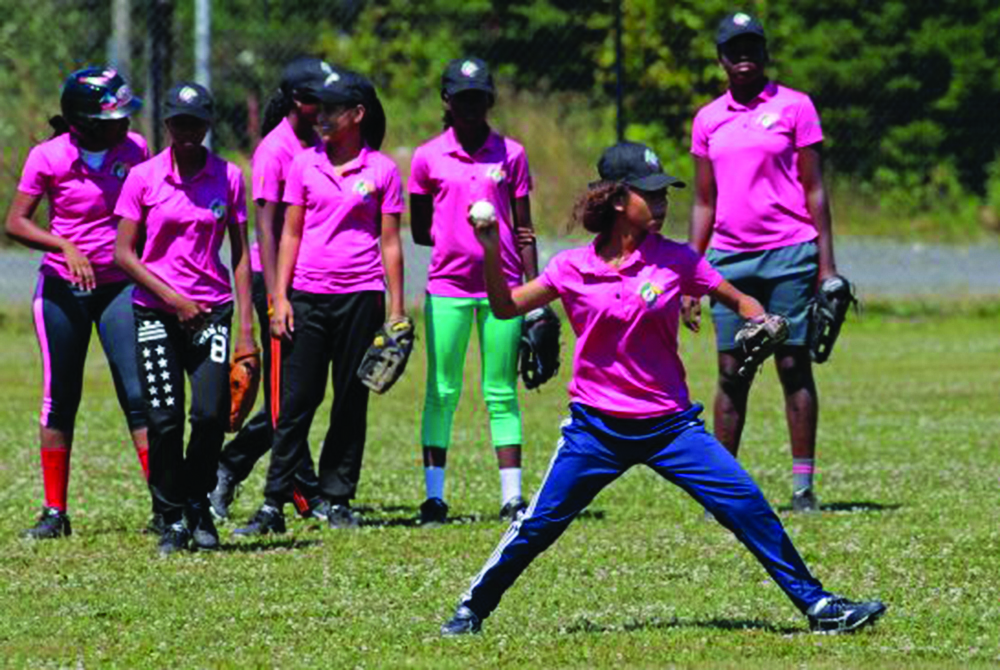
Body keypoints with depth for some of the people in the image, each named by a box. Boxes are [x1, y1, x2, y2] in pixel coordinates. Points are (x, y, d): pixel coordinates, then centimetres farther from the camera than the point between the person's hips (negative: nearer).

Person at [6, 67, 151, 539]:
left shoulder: (134, 150, -4)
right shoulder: (49, 158, -12)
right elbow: (16, 222, -10)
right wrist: (66, 247, -23)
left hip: (121, 287, 1)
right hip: (63, 288, -1)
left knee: (139, 395, -9)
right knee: (60, 400, 6)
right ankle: (54, 512, 15)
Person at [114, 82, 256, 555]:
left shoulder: (228, 177, 3)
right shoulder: (143, 178, -1)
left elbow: (240, 254, 7)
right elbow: (123, 253, -1)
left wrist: (246, 327, 1)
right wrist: (173, 298, -11)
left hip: (211, 310, 1)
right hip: (156, 314, -1)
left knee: (211, 413, -12)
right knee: (164, 419, -6)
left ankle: (198, 503, 13)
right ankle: (172, 519, 10)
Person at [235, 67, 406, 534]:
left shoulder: (381, 170, 2)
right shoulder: (305, 165, 6)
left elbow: (390, 243, 4)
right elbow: (291, 235, 8)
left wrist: (396, 311, 1)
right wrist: (280, 297, 1)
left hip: (360, 296, -1)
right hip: (309, 294, 1)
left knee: (351, 403, 5)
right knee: (296, 401, -2)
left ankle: (338, 500, 14)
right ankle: (273, 505, -2)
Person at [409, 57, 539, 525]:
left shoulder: (510, 154, 4)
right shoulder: (428, 158, 3)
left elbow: (523, 230, 6)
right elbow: (419, 230, 9)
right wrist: (463, 236, -2)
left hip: (501, 286, 0)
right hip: (448, 287, 0)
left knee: (502, 393, 3)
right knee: (442, 392, 1)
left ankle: (512, 497, 5)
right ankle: (434, 496, 6)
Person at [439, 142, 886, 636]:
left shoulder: (674, 259, -2)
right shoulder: (574, 268, -1)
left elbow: (739, 301, 5)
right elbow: (506, 308, 3)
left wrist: (762, 325, -15)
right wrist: (491, 252, -10)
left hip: (669, 425, 0)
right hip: (596, 427, 0)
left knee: (747, 507, -10)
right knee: (537, 525, -2)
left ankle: (816, 604, -2)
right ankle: (472, 609, 18)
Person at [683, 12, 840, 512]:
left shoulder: (793, 107, 1)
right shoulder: (708, 120, 12)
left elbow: (814, 189, 1)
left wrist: (826, 264, -4)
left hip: (789, 253, -3)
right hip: (729, 258, 3)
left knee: (794, 367, -1)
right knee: (731, 373, 3)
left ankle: (803, 484, 2)